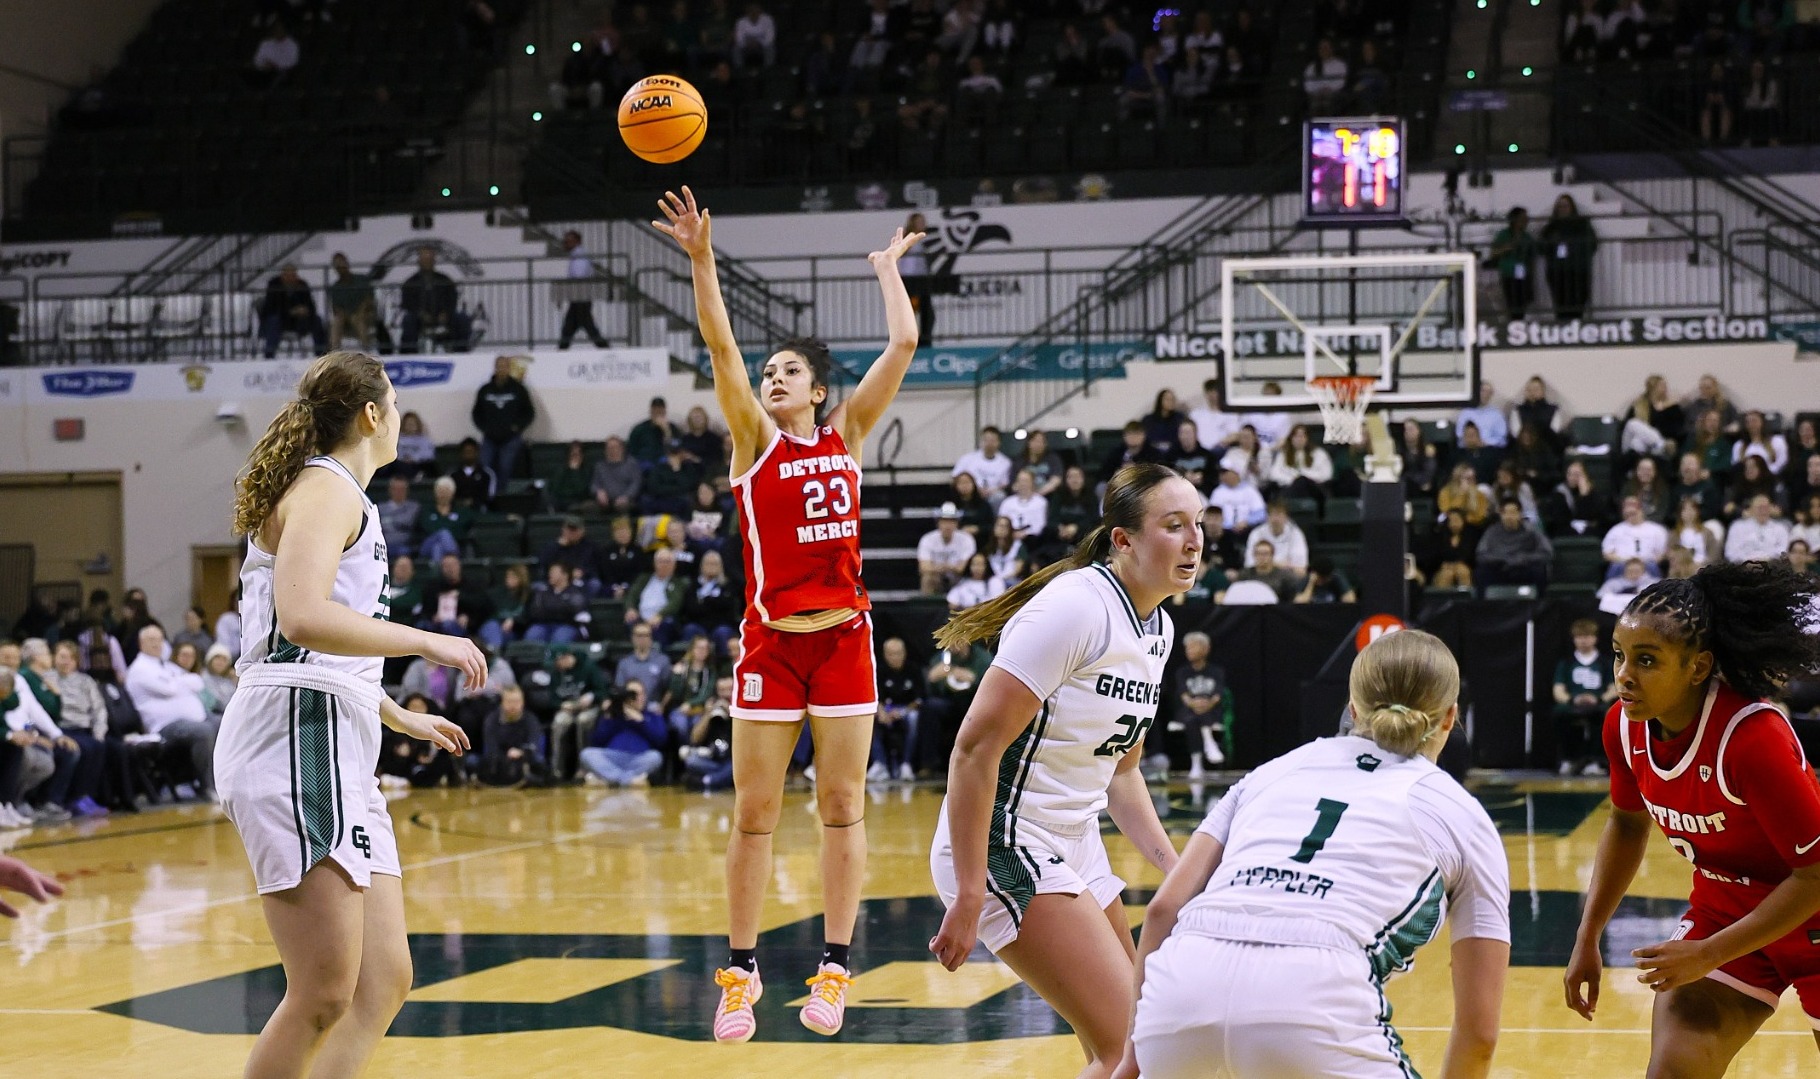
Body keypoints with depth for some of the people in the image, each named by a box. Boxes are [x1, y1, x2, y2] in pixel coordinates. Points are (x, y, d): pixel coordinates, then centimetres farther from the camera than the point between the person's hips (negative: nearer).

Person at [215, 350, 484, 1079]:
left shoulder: (332, 494, 25)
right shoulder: (327, 488, -5)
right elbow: (303, 616, -22)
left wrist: (400, 718, 42)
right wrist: (427, 642, -16)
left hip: (338, 754, 10)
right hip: (299, 737, -10)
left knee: (383, 982, 6)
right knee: (325, 993, -14)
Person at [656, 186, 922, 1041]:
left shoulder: (846, 435, 8)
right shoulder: (754, 440, 3)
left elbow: (903, 342, 5)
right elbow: (721, 346, -10)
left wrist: (888, 268, 16)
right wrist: (701, 257, -19)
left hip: (843, 637, 1)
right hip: (771, 641, -1)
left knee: (842, 806, 3)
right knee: (753, 813, 1)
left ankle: (834, 967, 9)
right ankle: (740, 970, 10)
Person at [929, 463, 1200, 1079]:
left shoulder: (1159, 630, 8)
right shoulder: (1076, 606, -19)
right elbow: (976, 747, -22)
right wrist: (969, 896, -24)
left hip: (1074, 845, 9)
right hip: (1003, 847, -9)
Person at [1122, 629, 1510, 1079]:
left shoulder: (1280, 768, 29)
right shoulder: (1461, 815, 22)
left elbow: (1164, 907, 19)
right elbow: (1479, 1027, 21)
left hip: (1177, 991, 4)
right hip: (1314, 1005, -4)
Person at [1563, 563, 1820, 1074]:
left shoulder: (1752, 735, -32)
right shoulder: (1623, 725, -13)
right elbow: (1628, 822, 9)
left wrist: (1708, 954, -25)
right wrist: (1587, 940, 5)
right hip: (1722, 911, 5)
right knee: (1671, 1070, -10)